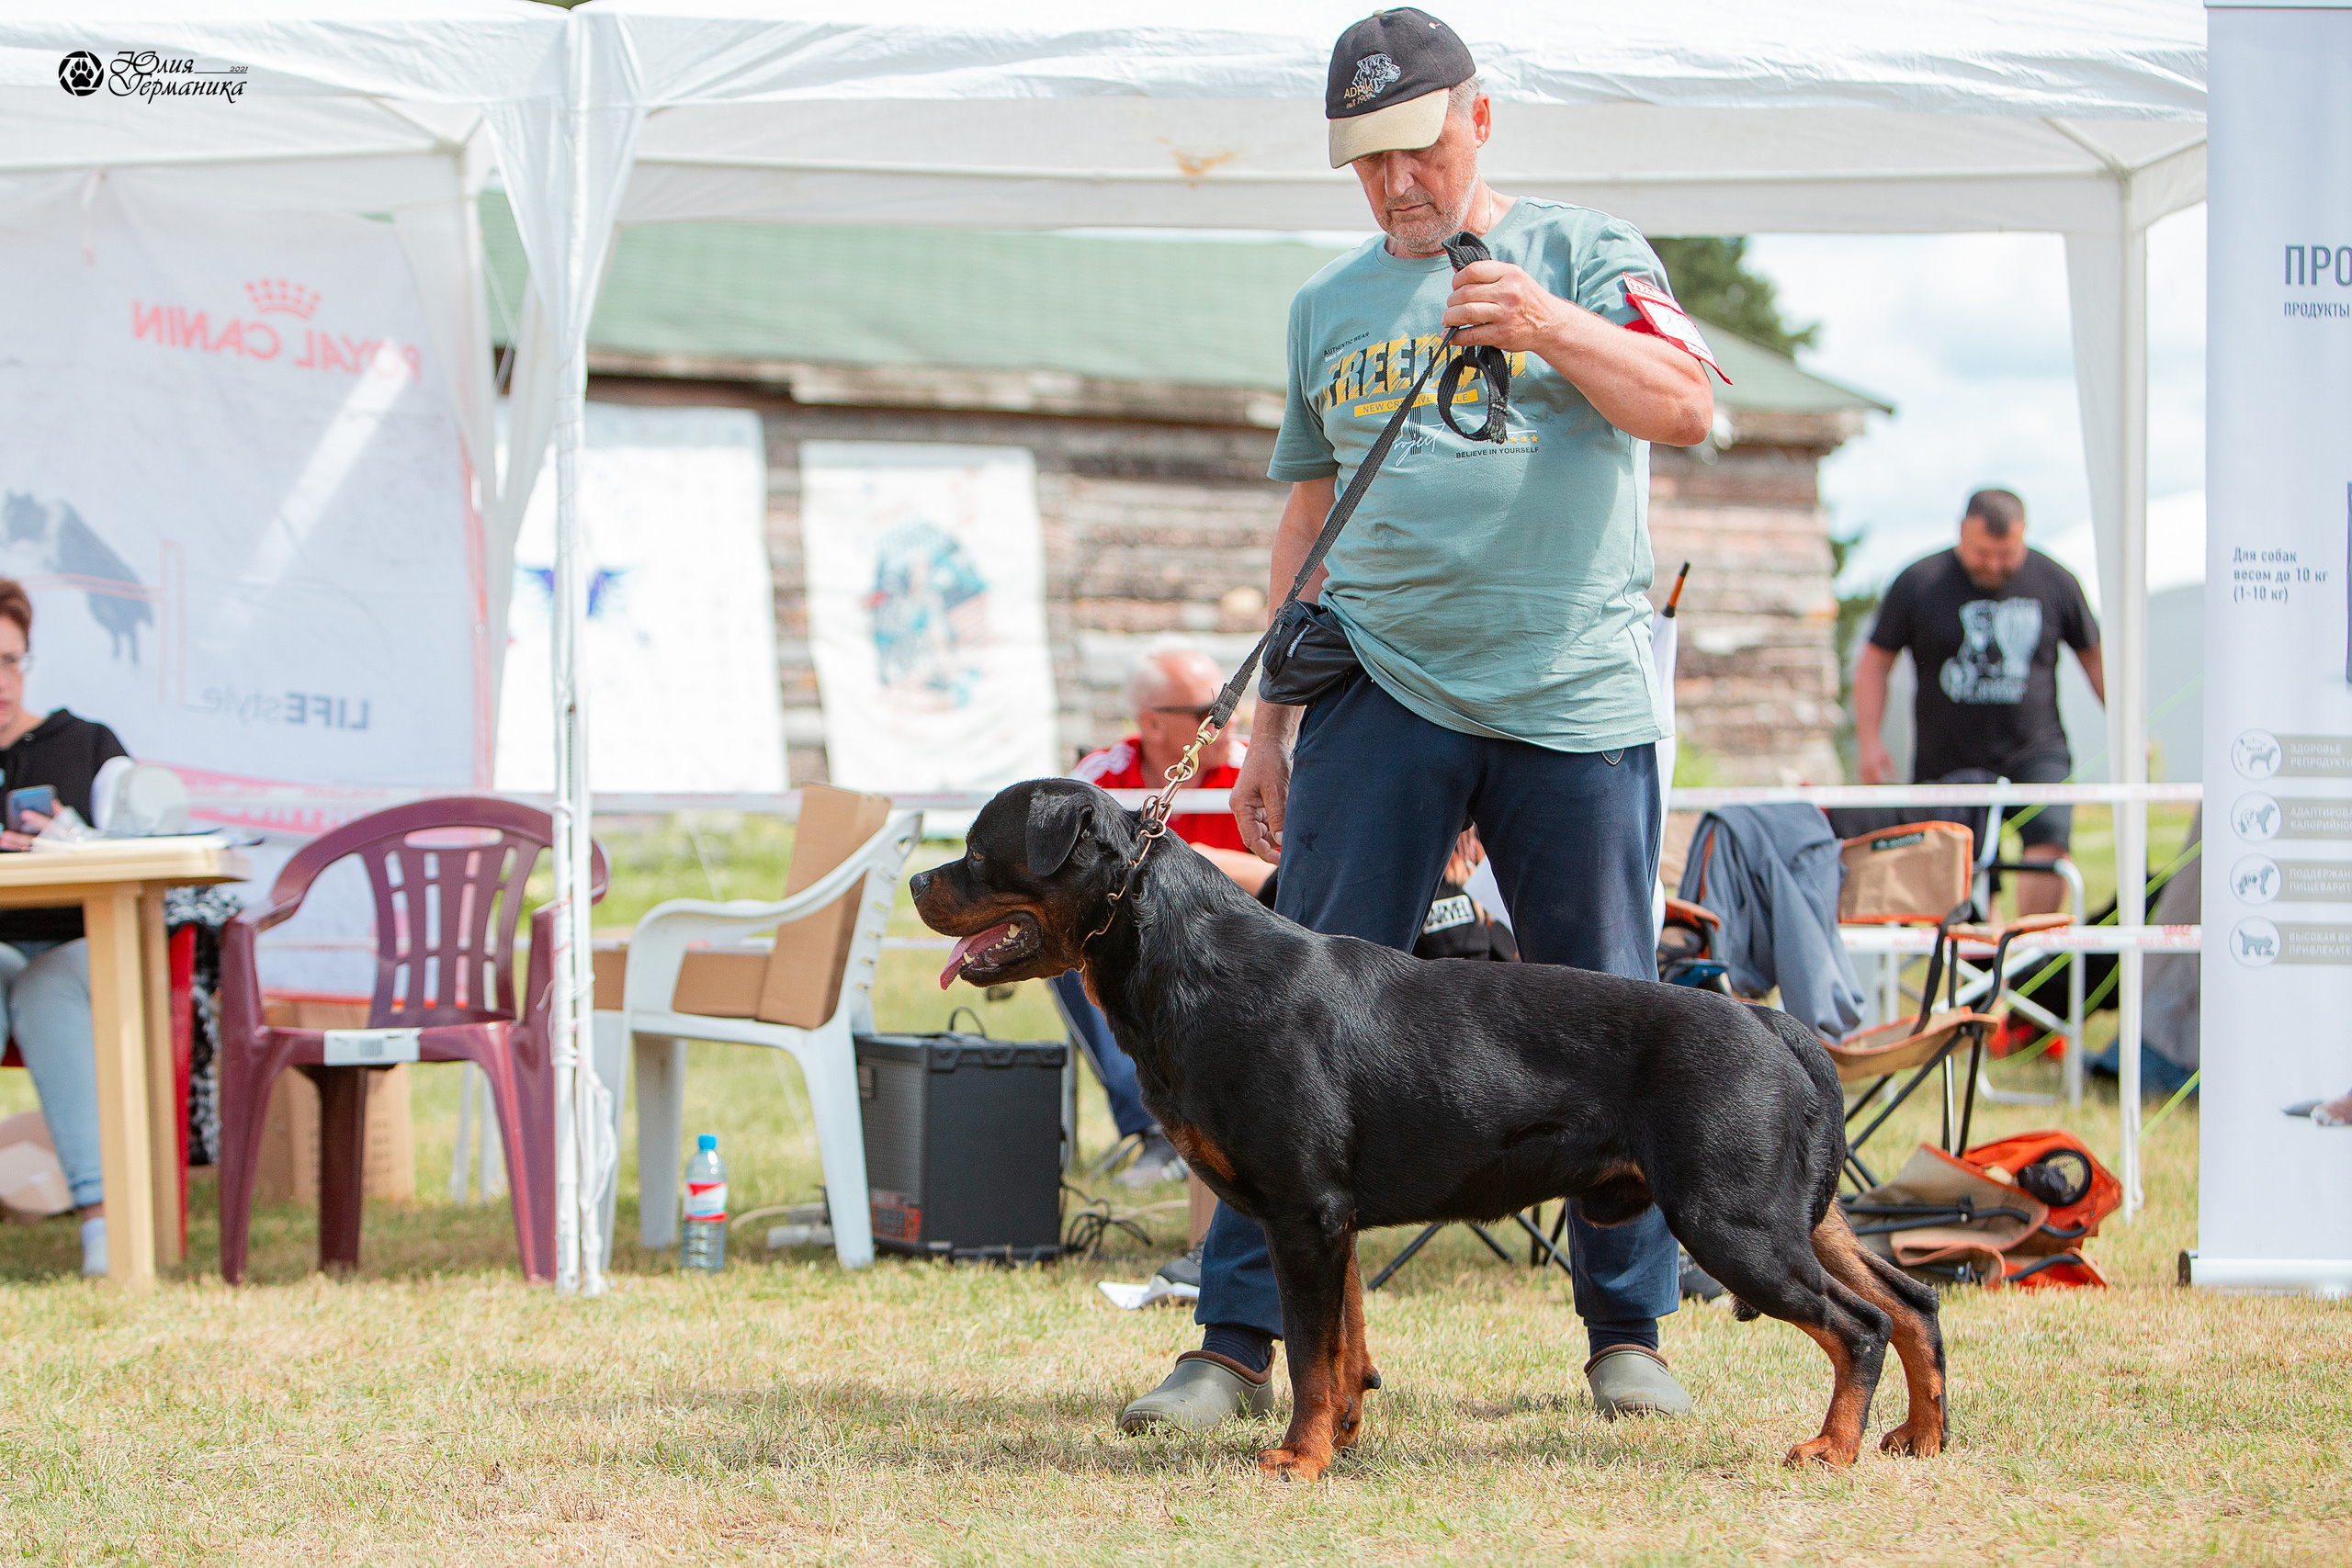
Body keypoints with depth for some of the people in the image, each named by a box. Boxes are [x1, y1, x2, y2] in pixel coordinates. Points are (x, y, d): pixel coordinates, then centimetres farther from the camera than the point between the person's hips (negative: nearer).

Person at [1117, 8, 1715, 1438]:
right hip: (1382, 691, 2)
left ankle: (1630, 1332, 13)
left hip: (1575, 696, -2)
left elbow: (1689, 407, -8)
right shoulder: (1328, 308, 16)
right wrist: (1269, 720, 16)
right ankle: (1238, 1342, -3)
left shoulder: (1585, 254, 6)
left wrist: (1553, 328, -24)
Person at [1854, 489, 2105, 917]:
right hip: (1947, 762, 1)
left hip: (2035, 753, -1)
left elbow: (2095, 660, 15)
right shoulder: (1918, 584, -1)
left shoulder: (2054, 583, 2)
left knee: (2049, 841, -25)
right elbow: (1875, 662, 5)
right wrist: (1869, 741, -5)